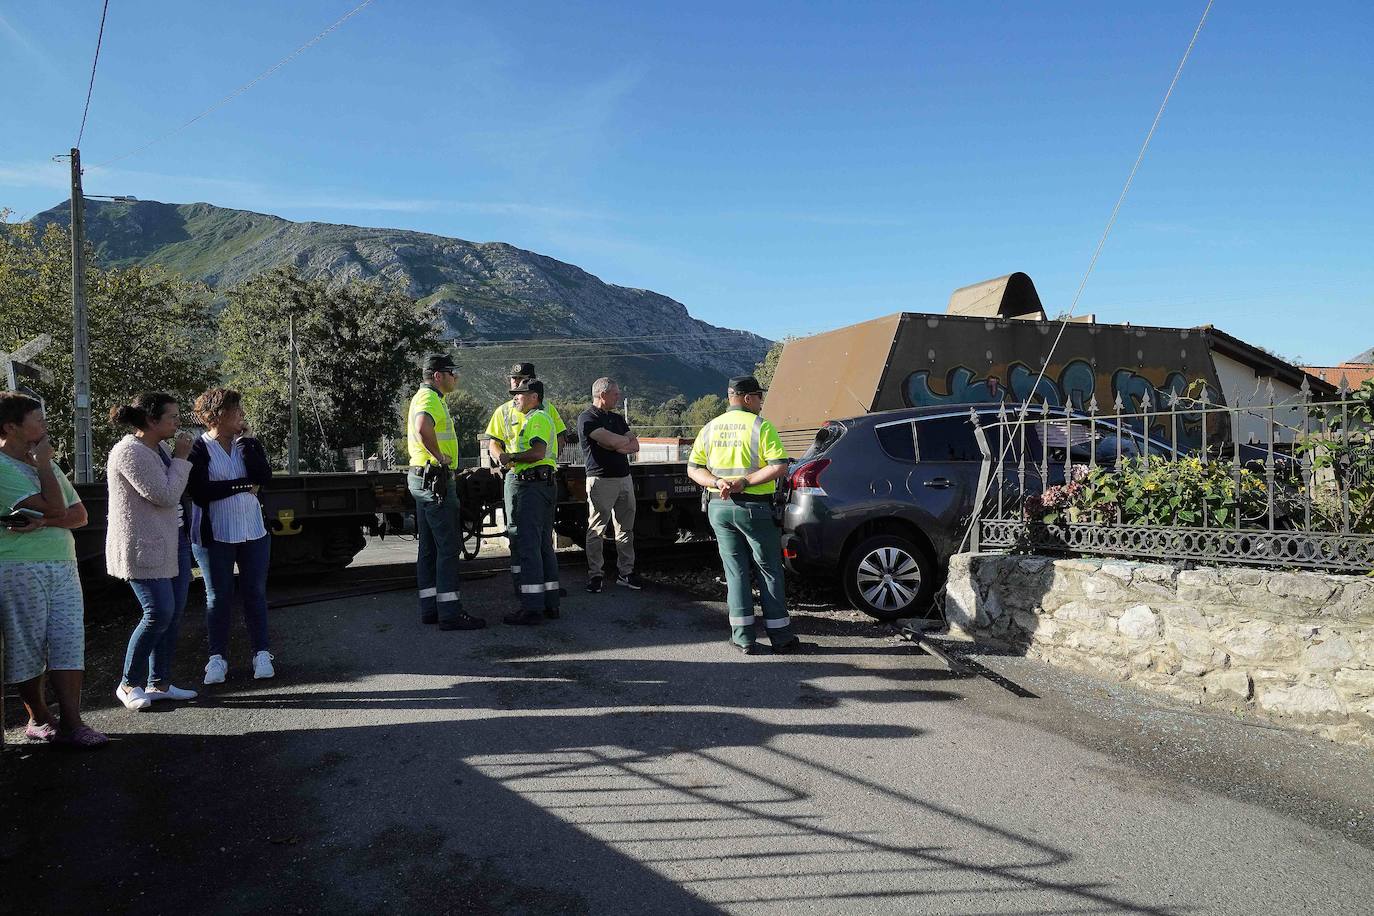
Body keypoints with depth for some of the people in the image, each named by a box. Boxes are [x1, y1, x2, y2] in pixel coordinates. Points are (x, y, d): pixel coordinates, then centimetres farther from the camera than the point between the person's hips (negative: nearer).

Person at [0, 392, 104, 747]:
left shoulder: (45, 463, 16)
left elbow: (79, 514, 10)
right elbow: (55, 509, -16)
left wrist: (44, 521, -10)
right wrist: (43, 464, -8)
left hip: (63, 565, 6)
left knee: (69, 642, -1)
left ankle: (71, 723, -2)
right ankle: (38, 718, 18)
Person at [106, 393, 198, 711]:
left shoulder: (158, 449, 12)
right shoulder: (130, 452, -17)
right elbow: (165, 496, -21)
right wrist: (180, 458, -13)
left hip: (173, 542, 9)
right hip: (144, 547, -9)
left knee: (174, 614, 8)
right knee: (159, 614, -9)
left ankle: (159, 683, 17)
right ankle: (129, 684, 9)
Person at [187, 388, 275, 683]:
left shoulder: (248, 443, 5)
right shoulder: (198, 448, -7)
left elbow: (264, 476, -11)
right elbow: (199, 492, -17)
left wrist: (245, 440, -11)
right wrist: (244, 485, -13)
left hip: (253, 532, 3)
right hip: (214, 535, -3)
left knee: (255, 593, 7)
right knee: (218, 596, 6)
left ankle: (262, 654, 14)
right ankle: (217, 658, 15)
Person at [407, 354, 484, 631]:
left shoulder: (424, 397, 19)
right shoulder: (430, 399, -15)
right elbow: (422, 429, -36)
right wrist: (440, 456, -24)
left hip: (422, 480, 11)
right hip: (435, 479, -11)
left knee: (429, 547, 13)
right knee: (448, 547, -8)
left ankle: (430, 608, 18)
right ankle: (450, 613, -7)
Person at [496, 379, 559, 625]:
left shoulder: (537, 418, -9)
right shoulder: (542, 417, 24)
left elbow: (538, 452, -23)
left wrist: (511, 457, -11)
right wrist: (513, 461, 18)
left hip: (532, 485, -11)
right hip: (545, 484, 11)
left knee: (528, 546, -11)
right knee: (544, 545, 12)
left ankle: (531, 607, -11)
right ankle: (550, 604, 16)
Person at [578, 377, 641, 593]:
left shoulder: (617, 418, 19)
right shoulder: (587, 418, -6)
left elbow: (635, 446, 10)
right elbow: (612, 441, -18)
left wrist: (615, 444, -7)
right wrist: (626, 440, 2)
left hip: (624, 478, 7)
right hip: (601, 480, -7)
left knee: (626, 528, 8)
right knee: (596, 530, -3)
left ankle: (626, 572, 15)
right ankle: (595, 574, 5)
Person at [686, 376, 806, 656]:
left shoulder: (710, 428, 8)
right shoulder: (760, 426, -8)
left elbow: (693, 468, 6)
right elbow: (780, 467, -17)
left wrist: (717, 482, -9)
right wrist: (745, 482, -15)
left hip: (719, 507, 5)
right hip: (754, 508, -4)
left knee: (735, 571, 10)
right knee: (769, 570, 6)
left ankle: (743, 638, 9)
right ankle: (780, 637, 11)